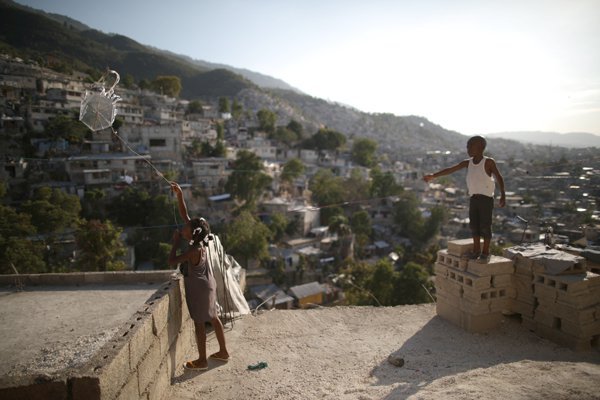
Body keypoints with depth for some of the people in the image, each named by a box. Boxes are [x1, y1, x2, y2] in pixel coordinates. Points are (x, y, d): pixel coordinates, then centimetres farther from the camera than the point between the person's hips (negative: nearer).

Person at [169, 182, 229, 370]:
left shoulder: (194, 250, -26)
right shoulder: (198, 241, -5)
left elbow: (171, 261, -22)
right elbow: (184, 214, -3)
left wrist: (176, 241, -15)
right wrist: (179, 195, -10)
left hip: (199, 288, -9)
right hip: (207, 285, 9)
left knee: (199, 323, 5)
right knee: (213, 318, 17)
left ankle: (202, 361, 19)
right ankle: (223, 352, 29)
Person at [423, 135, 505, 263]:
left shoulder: (488, 162, -9)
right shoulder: (467, 163, 5)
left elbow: (499, 178, -10)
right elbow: (450, 170, 1)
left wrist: (503, 195, -18)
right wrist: (434, 176, -7)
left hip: (486, 198, -5)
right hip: (473, 198, 5)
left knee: (485, 225, -1)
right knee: (474, 225, 10)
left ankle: (485, 252, 11)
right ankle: (476, 250, 23)